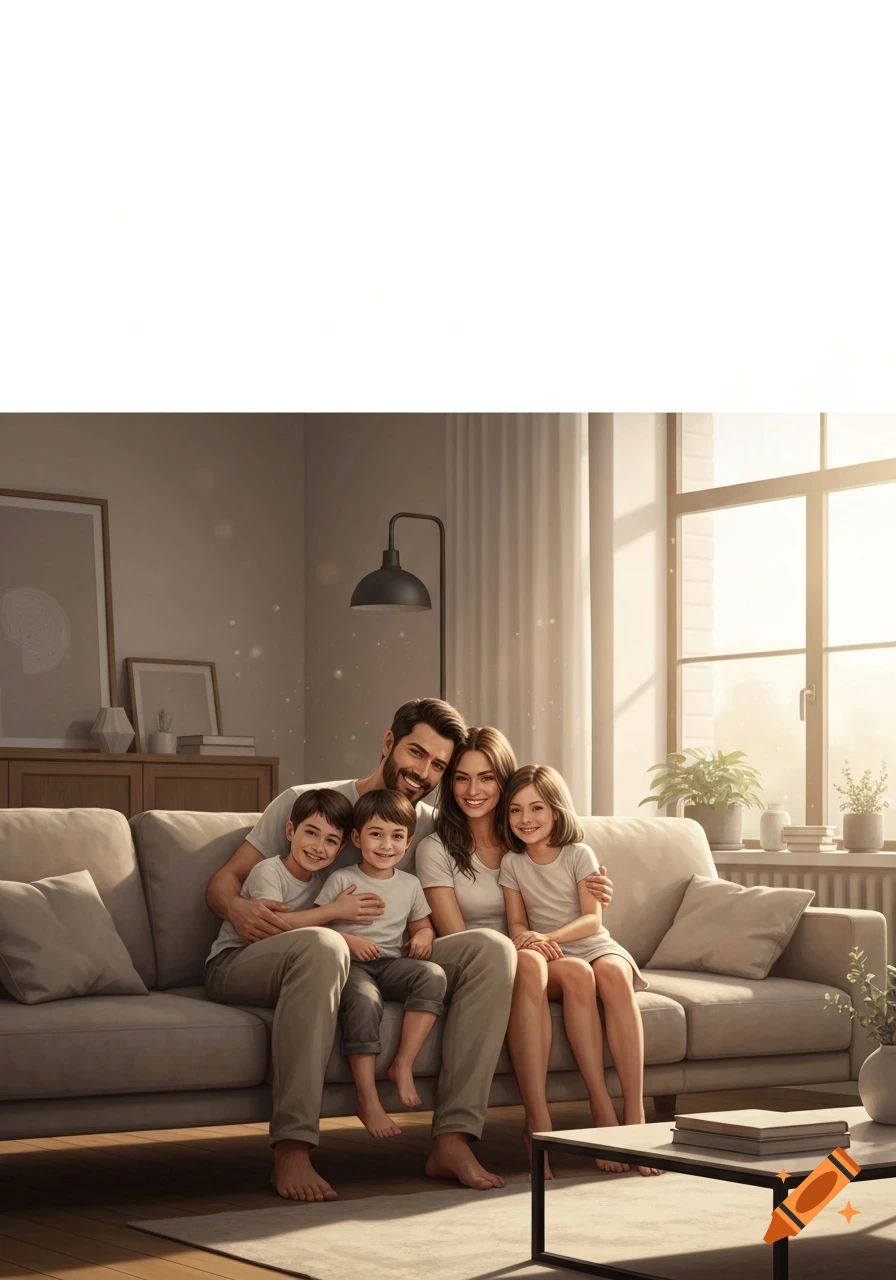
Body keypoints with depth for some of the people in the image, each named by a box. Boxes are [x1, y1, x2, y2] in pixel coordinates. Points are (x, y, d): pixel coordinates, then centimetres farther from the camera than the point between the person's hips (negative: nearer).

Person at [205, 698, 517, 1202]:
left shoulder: (430, 828, 17)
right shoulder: (304, 801, 6)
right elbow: (225, 878, 4)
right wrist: (237, 907, -19)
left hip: (376, 967, 4)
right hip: (257, 965, -4)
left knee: (492, 948, -17)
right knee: (323, 944, -42)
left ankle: (453, 1139, -25)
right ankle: (292, 1147, -38)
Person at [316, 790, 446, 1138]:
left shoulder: (410, 885, 15)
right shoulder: (342, 880, 2)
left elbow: (422, 926, 25)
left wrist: (423, 938, 0)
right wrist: (349, 941, -17)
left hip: (392, 963, 4)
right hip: (350, 964, -4)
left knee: (433, 975, -27)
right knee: (364, 999, -38)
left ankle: (403, 1065, -25)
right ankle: (367, 1100, -35)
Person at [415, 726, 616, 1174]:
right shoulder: (435, 849, 1)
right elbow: (456, 937, -4)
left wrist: (595, 901, -5)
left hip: (526, 960, 3)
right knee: (527, 964, -37)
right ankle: (538, 1123, -41)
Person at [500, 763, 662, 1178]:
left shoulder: (579, 855, 4)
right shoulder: (512, 864, 10)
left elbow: (592, 920, -6)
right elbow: (517, 925, 6)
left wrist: (549, 936, -23)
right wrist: (529, 938, -18)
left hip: (596, 947, 0)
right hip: (552, 959, 0)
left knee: (613, 973, -37)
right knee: (576, 974, -37)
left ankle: (635, 1114, -42)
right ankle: (602, 1111, -39)